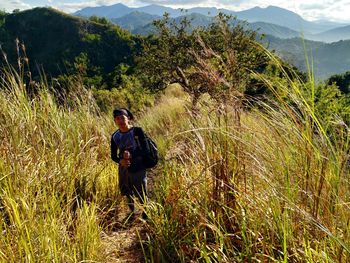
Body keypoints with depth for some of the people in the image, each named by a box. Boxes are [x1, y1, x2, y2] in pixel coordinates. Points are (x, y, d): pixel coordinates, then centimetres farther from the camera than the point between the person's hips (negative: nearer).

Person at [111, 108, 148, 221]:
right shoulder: (115, 136, 1)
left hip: (138, 168, -4)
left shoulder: (137, 131, -12)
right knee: (127, 193, 19)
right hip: (123, 168, 4)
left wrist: (131, 155, -27)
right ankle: (132, 213, 42)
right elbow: (113, 155, 6)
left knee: (141, 194, 4)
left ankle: (145, 214, 27)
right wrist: (120, 161, -16)